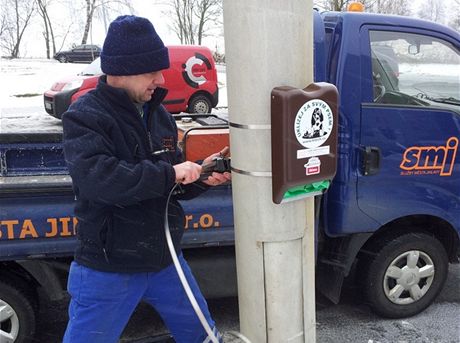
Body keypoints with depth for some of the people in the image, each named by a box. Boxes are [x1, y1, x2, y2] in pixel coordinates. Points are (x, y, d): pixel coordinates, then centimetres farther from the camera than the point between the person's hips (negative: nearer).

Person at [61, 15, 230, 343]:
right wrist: (169, 173, -27)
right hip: (108, 270, -6)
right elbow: (97, 177, -33)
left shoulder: (158, 114, 6)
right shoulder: (84, 117, -15)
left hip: (165, 259, 6)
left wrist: (201, 176, -7)